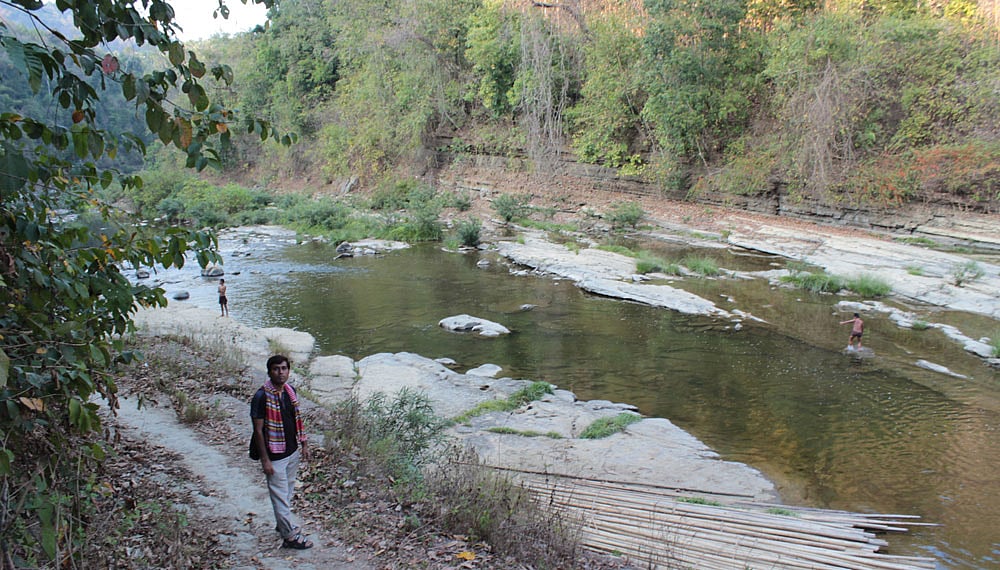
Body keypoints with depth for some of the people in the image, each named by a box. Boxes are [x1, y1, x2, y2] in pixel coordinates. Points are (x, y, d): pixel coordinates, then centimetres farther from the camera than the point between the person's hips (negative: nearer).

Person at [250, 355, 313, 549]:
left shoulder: (290, 391, 2)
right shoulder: (262, 396, -19)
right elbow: (258, 430, -17)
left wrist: (303, 444, 13)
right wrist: (265, 459, -17)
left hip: (292, 451, 7)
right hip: (275, 455, -7)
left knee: (288, 492, 21)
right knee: (280, 495, 3)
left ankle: (283, 524, 38)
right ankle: (291, 535, 13)